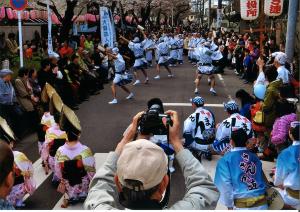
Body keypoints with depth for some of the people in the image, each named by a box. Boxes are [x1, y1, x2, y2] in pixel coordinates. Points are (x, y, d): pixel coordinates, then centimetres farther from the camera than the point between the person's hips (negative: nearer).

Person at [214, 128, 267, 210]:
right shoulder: (255, 157, 11)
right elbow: (261, 179, 16)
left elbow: (225, 184, -7)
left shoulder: (225, 160, -3)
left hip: (242, 205, -4)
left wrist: (229, 205, 2)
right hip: (262, 203, 4)